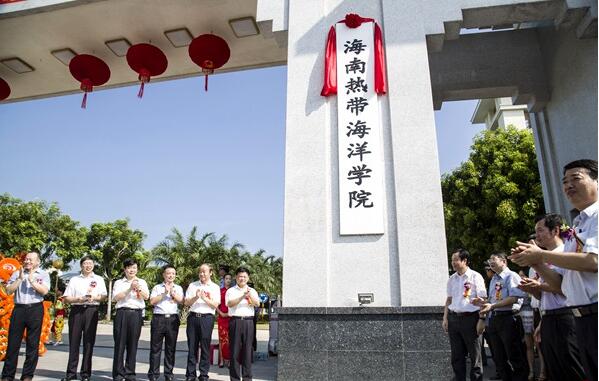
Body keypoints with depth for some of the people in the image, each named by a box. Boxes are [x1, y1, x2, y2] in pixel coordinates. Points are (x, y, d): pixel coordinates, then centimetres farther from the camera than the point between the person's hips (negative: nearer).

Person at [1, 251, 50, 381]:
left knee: (33, 343, 3)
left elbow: (44, 291, -8)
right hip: (18, 309, 2)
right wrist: (20, 279, -7)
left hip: (35, 309, -2)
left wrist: (32, 280, -10)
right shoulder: (17, 273, 11)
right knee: (13, 342, 3)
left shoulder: (43, 274, 5)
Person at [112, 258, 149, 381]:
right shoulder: (119, 282, 11)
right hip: (122, 313, -1)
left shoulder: (142, 282, 14)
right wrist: (130, 288, -14)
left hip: (136, 314, 1)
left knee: (133, 344, 3)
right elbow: (116, 297, -3)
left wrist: (138, 288, -18)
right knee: (120, 343, -1)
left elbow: (146, 297, 1)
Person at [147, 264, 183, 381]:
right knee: (155, 347, 1)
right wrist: (165, 293, -7)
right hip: (159, 318, -1)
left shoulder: (178, 288, 15)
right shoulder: (157, 287, 12)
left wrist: (172, 291, -9)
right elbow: (152, 301, -1)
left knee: (171, 348, 4)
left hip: (173, 319, 1)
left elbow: (180, 300, -1)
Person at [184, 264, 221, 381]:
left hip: (207, 318, -1)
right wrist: (196, 297, -12)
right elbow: (186, 302, 5)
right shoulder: (192, 285, 11)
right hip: (193, 317, 2)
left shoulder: (215, 287, 6)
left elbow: (215, 305, -2)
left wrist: (204, 298, -15)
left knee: (205, 347, 2)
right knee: (192, 346, 4)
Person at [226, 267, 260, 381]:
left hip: (248, 321, 2)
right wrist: (243, 296, -21)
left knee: (247, 349, 3)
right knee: (235, 349, 1)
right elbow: (229, 303, -10)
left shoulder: (252, 291, 13)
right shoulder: (231, 291, 7)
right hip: (235, 321, -1)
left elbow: (257, 303, -2)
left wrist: (250, 295, -19)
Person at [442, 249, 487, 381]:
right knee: (456, 355, 11)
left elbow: (483, 300, -6)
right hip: (453, 318, 5)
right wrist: (445, 318, 12)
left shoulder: (475, 277, -5)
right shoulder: (452, 279, 11)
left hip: (469, 318, -5)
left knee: (474, 354, 5)